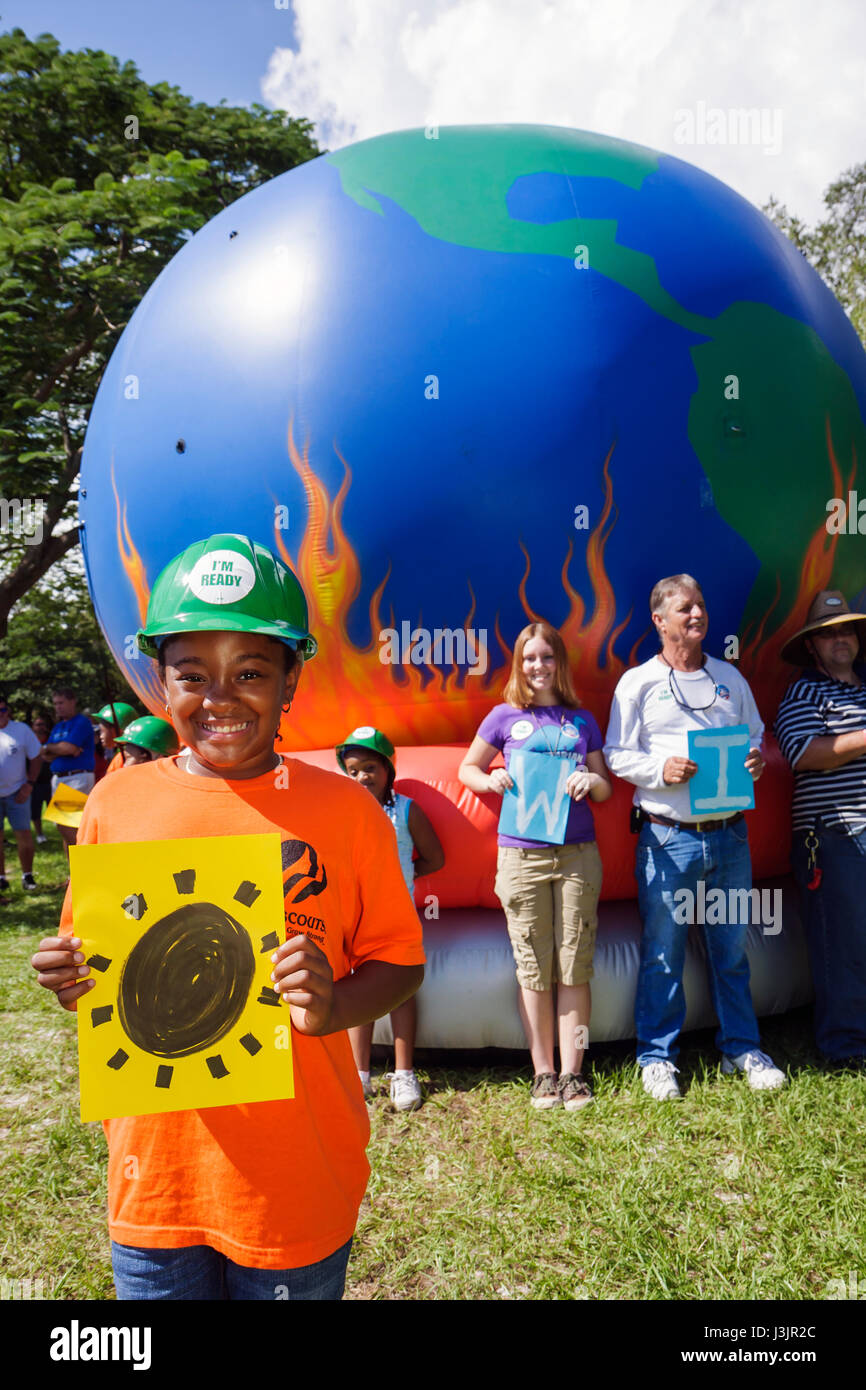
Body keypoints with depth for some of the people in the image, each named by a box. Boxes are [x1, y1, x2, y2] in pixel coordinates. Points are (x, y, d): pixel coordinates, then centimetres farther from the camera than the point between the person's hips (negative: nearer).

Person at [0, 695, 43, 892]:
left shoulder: (21, 729, 0)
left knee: (23, 835, -1)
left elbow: (36, 758, 4)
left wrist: (30, 784, -5)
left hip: (16, 793, -1)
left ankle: (27, 876, 12)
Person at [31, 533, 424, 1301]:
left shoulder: (343, 809, -9)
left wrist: (332, 1008, -21)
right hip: (154, 1173, 2)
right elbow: (90, 967, 8)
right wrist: (72, 979, -13)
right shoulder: (116, 802, -3)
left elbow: (399, 962, -3)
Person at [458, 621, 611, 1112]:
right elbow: (467, 768, 15)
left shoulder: (582, 719, 12)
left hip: (578, 853, 2)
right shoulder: (506, 717, 7)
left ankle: (572, 1073, 12)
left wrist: (591, 781, -8)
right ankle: (543, 1073, 13)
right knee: (534, 968, 2)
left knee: (575, 966, 3)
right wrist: (490, 780, -7)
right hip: (522, 854, -1)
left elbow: (606, 789, 15)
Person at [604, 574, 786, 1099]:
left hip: (730, 834, 4)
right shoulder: (638, 683, 2)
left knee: (732, 948, 12)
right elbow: (617, 755, 0)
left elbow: (755, 738, 19)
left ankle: (742, 1049, 28)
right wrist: (662, 769, -16)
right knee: (663, 953, 3)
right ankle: (657, 1057, 17)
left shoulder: (730, 677, 14)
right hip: (669, 838, -3)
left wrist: (757, 761, -3)